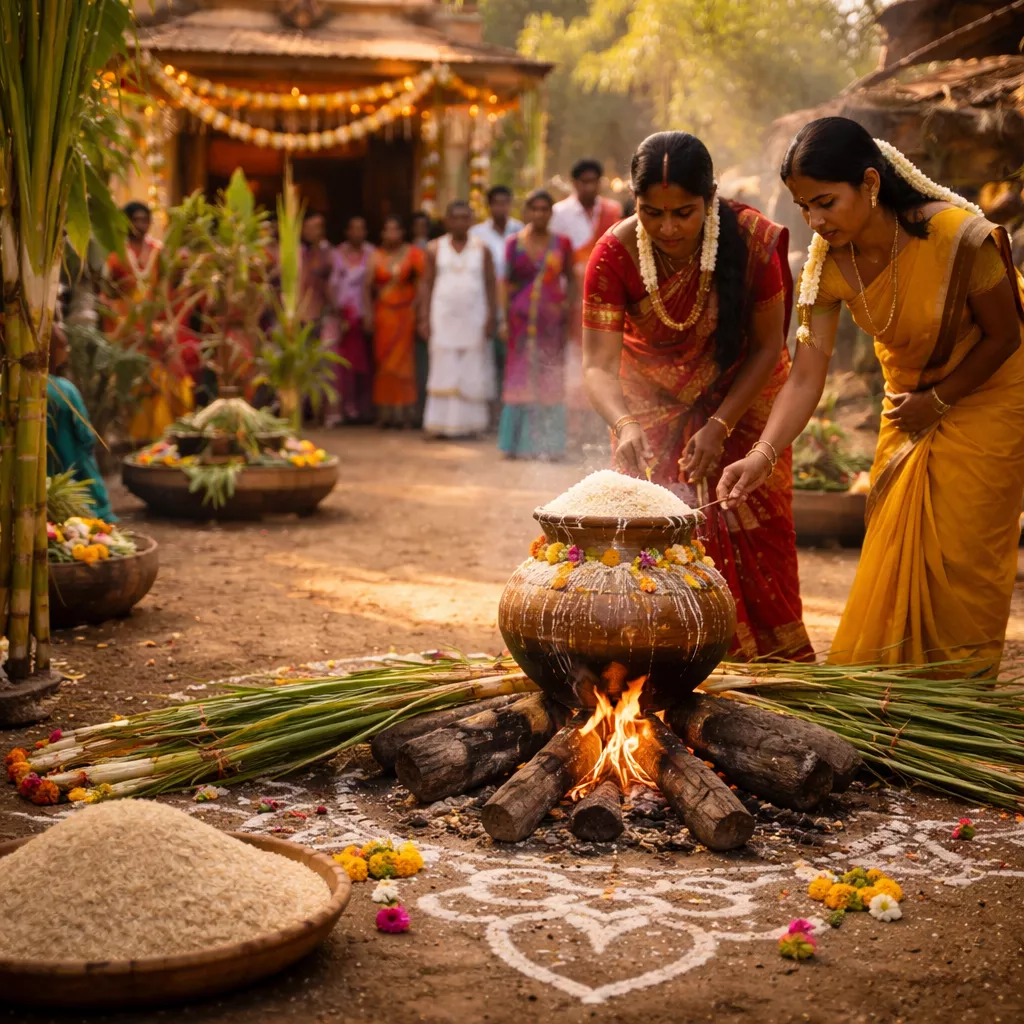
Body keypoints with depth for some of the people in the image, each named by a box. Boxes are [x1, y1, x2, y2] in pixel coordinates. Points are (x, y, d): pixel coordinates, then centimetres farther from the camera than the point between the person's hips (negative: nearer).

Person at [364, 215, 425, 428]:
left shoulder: (412, 254, 1)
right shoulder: (376, 257, 6)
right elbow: (367, 287, 3)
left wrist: (416, 306, -10)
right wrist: (368, 313, -4)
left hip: (405, 313, -2)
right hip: (383, 312, 2)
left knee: (403, 360, -2)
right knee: (383, 361, 0)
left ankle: (404, 412, 1)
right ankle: (385, 413, 4)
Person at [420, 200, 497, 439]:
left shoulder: (481, 249, 6)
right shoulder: (435, 249, 7)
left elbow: (490, 284, 5)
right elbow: (428, 284, 6)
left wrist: (491, 317, -4)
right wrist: (425, 318, -2)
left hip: (474, 319, 0)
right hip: (443, 318, 0)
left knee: (472, 373, -2)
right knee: (443, 371, -3)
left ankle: (469, 423, 0)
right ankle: (441, 423, -3)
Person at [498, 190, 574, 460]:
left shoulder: (562, 243, 5)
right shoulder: (514, 243, 5)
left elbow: (570, 278, 12)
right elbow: (507, 283, 5)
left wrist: (567, 303, -2)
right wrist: (504, 318, -1)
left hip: (552, 318, 0)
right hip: (522, 317, 0)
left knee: (550, 378, 0)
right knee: (521, 375, 0)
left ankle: (547, 443, 5)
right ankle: (519, 442, 7)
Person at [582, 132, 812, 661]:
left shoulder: (752, 240, -23)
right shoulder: (614, 254, -22)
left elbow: (768, 347, -15)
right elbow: (598, 365, -25)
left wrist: (718, 428, -23)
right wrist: (624, 425, -45)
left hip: (740, 399, 0)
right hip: (655, 408, 0)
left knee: (753, 540, 0)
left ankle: (768, 666, 19)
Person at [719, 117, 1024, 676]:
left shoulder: (957, 236, -30)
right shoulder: (828, 262, -17)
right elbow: (805, 379, -20)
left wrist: (937, 399, -13)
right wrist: (761, 455, -33)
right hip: (909, 401, 5)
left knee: (962, 557, -2)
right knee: (892, 553, 8)